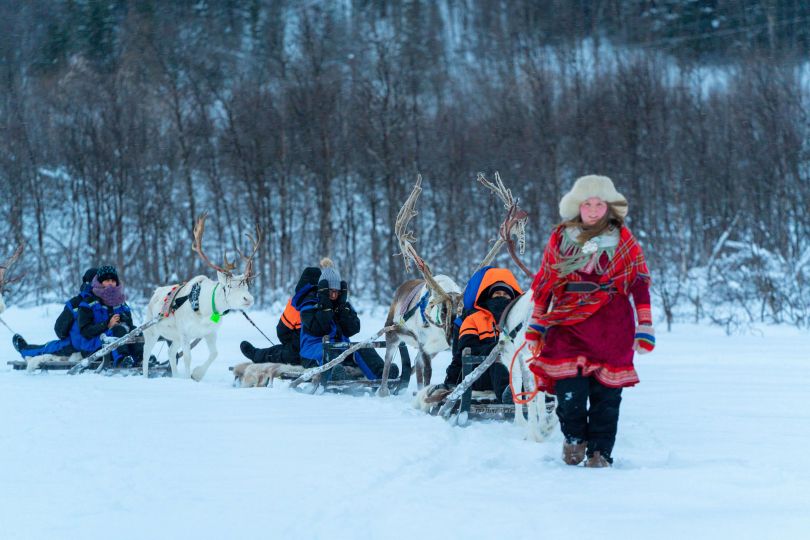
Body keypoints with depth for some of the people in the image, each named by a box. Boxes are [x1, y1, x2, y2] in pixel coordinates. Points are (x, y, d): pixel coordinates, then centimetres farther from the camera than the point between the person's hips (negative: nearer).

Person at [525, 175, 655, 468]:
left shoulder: (624, 241, 6)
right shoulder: (561, 238, 10)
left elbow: (640, 286, 7)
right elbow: (544, 283, 16)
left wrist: (644, 329, 2)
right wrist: (536, 325, 15)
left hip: (611, 328, 0)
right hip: (567, 325, 1)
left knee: (606, 393, -1)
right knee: (569, 390, -11)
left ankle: (600, 451, 11)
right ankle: (574, 438, 15)